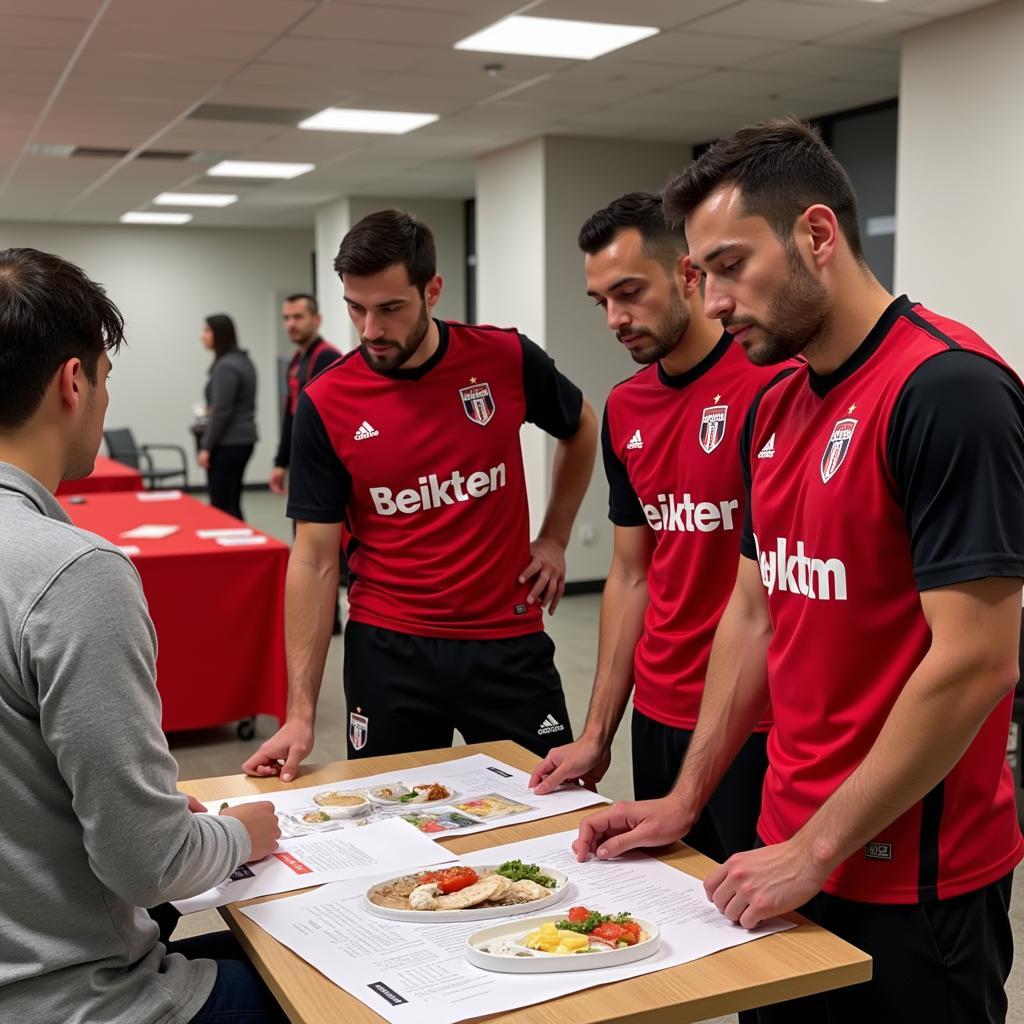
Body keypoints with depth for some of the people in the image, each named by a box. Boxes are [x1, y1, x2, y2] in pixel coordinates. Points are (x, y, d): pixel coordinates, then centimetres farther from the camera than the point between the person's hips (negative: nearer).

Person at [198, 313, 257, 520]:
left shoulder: (225, 366, -16)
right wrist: (211, 410, 21)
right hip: (244, 439, 10)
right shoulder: (243, 361, 14)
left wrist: (206, 447, -15)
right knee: (232, 504, 13)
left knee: (221, 506, -6)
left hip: (227, 444, -10)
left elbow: (221, 411, -19)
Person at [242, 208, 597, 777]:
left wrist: (554, 539, 9)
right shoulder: (326, 405, -9)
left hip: (509, 639, 1)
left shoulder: (506, 359, -7)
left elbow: (581, 429, 15)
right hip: (389, 651, 0)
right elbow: (315, 560, -7)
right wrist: (301, 713, -11)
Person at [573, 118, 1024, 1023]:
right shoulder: (772, 412, 7)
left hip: (912, 880, -7)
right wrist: (686, 801, 9)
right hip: (791, 857, 7)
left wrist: (816, 851, -16)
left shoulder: (947, 388, -19)